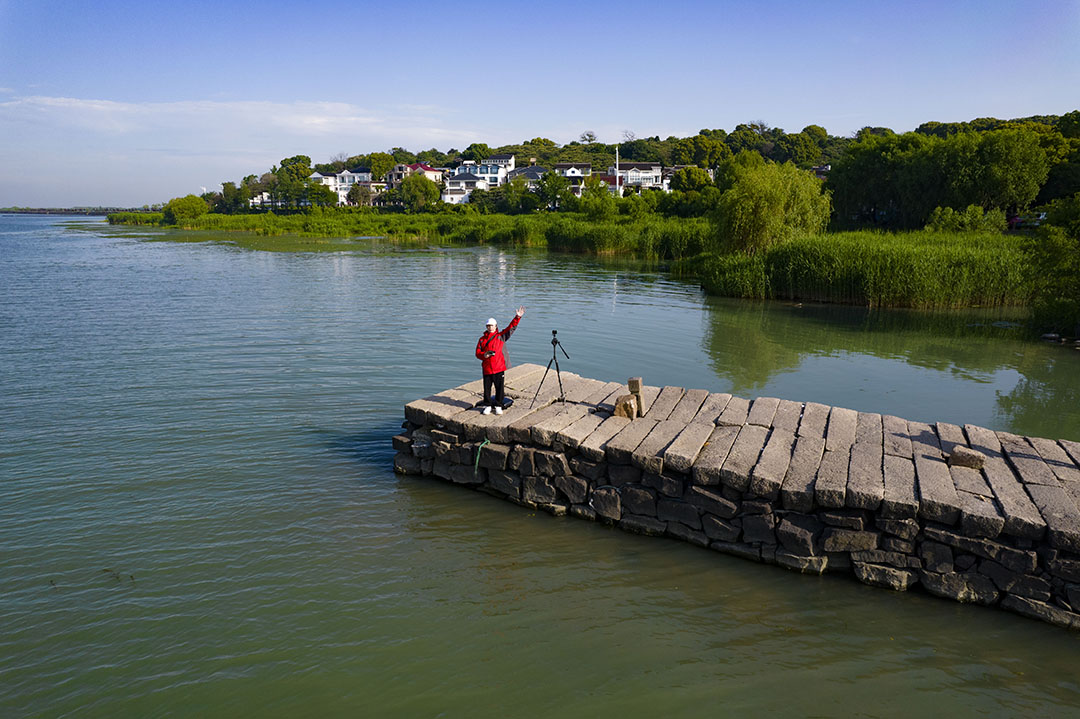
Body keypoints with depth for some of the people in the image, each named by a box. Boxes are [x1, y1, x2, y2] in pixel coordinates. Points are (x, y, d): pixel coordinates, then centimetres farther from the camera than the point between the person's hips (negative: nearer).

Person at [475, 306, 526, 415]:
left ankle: (498, 406, 18)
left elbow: (511, 327, -1)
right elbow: (478, 353, 7)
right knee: (487, 388, 7)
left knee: (499, 388, 4)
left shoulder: (501, 336, 6)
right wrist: (484, 355, -15)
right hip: (487, 368, 1)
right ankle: (488, 406, 21)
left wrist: (517, 317, -12)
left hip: (499, 368, -1)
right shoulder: (482, 339, 9)